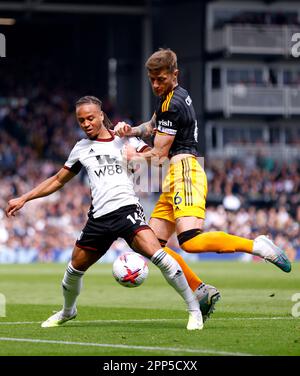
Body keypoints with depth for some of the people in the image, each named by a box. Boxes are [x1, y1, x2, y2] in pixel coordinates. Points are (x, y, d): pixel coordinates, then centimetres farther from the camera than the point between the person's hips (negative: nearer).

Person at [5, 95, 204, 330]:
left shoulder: (124, 139, 7)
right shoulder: (81, 148, 17)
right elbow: (58, 180, 27)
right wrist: (23, 199, 24)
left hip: (126, 208, -5)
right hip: (99, 218, 5)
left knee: (157, 255, -25)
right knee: (75, 268, 12)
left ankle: (194, 309, -19)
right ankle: (67, 311, 42)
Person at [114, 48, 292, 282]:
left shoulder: (173, 104, -11)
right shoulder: (173, 95, 19)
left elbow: (159, 154, -9)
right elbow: (153, 126, 34)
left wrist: (132, 156, 11)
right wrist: (131, 131, 13)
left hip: (185, 173, -10)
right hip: (175, 179, 10)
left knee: (190, 242, -28)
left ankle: (256, 246, -21)